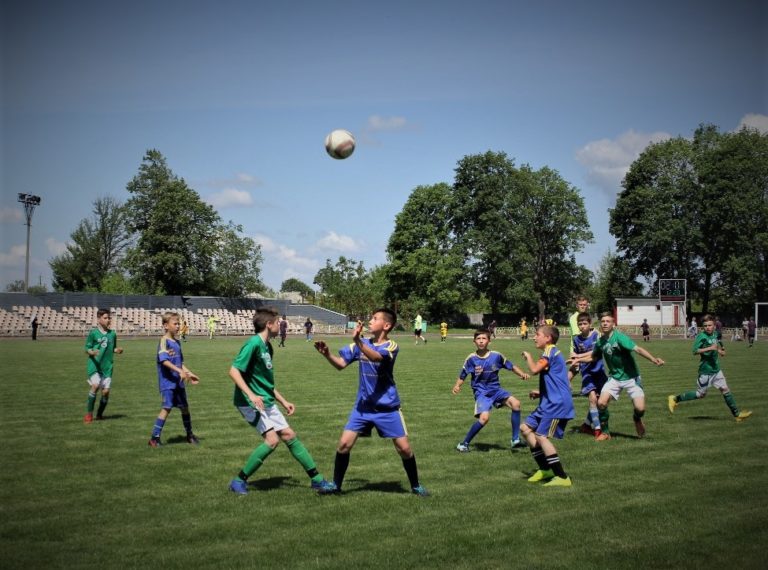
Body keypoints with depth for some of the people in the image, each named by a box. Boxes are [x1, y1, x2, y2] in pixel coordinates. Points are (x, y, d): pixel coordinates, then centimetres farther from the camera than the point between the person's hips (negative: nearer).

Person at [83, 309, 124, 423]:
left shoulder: (112, 334, 9)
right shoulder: (93, 333, -3)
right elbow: (87, 349, -1)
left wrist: (117, 350, -1)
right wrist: (92, 352, -21)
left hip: (107, 366, 4)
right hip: (94, 365, -4)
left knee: (106, 391, -2)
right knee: (95, 385, -22)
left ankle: (99, 414, 20)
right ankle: (89, 413, -6)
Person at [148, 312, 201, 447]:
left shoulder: (177, 341, 13)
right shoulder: (164, 341, -11)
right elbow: (164, 360, -24)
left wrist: (189, 374, 18)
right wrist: (179, 370, -32)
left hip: (178, 382, 8)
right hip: (167, 382, -8)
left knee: (184, 407, 13)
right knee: (167, 408, -10)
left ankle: (190, 435, 27)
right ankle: (154, 438, -3)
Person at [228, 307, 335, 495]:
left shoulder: (267, 347, 12)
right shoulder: (253, 344, -15)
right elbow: (234, 371, -22)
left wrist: (284, 402, 21)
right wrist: (251, 395, -30)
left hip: (267, 402, 9)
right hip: (251, 402, -9)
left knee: (289, 435, 9)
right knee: (272, 439, -17)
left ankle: (316, 479, 17)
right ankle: (239, 481, -4)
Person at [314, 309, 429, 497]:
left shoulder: (391, 346, -14)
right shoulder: (362, 343, 2)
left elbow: (376, 357, -35)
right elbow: (340, 364, 2)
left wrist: (358, 341, -51)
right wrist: (327, 354, -18)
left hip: (387, 408, -4)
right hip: (363, 406, 4)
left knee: (404, 448, -2)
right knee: (344, 444, -5)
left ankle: (415, 486, 18)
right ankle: (336, 485, 11)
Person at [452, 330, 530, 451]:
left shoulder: (496, 356, -5)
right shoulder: (471, 359, -8)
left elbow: (512, 366, 5)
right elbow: (462, 375, 0)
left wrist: (522, 374, -10)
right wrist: (457, 386, -17)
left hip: (496, 389, 3)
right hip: (481, 392, -3)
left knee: (515, 403, -19)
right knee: (484, 417, -25)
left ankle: (515, 440, -7)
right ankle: (464, 443, -6)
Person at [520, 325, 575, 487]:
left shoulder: (550, 352, -11)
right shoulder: (552, 353, 20)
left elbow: (534, 369, -26)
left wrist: (528, 356, -7)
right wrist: (541, 393, 18)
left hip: (557, 404, -11)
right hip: (550, 402, 11)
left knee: (541, 436, -16)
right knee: (526, 428, 11)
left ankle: (562, 478, -14)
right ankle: (545, 469, 15)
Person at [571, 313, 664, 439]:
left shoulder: (619, 337, -20)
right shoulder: (600, 341, -1)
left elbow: (638, 349, -32)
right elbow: (594, 357, 19)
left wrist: (653, 359, -44)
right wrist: (578, 359, 11)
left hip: (631, 378, -4)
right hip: (614, 377, 5)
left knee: (640, 408, -15)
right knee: (601, 403, -13)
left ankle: (637, 419, 24)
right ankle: (605, 433, 8)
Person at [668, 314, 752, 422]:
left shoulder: (715, 334, 5)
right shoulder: (701, 336, -16)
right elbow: (695, 351, -25)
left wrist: (721, 350, 3)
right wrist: (710, 348, -30)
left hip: (716, 369, 7)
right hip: (706, 370, -7)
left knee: (725, 390, 7)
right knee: (700, 394, 3)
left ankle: (737, 414, 15)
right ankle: (674, 399, 13)